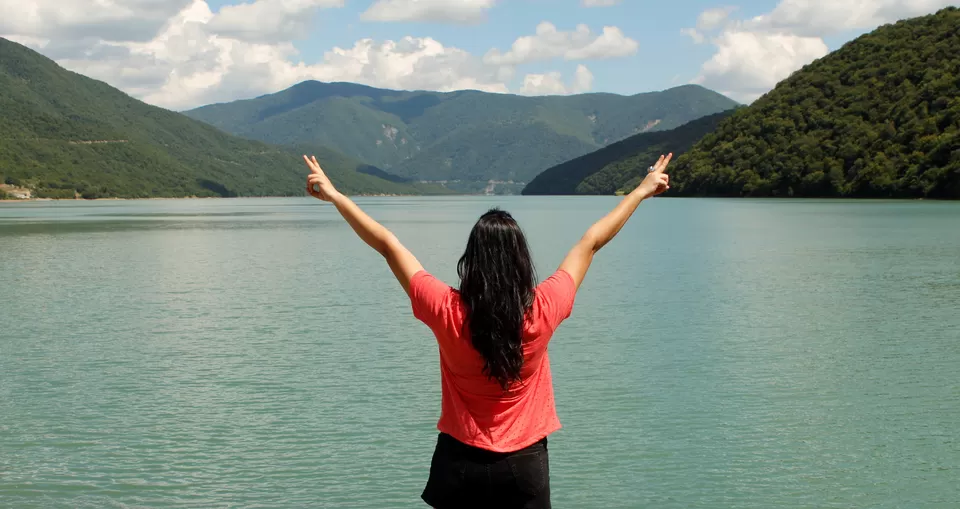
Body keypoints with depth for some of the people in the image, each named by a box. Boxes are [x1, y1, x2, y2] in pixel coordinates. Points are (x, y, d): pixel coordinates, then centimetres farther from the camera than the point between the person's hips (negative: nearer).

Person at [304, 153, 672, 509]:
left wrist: (334, 195, 2)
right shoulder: (543, 311, -15)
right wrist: (643, 190, 9)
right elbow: (590, 243, -4)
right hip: (524, 464, 0)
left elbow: (388, 245, -7)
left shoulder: (447, 312, -16)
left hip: (461, 461, 0)